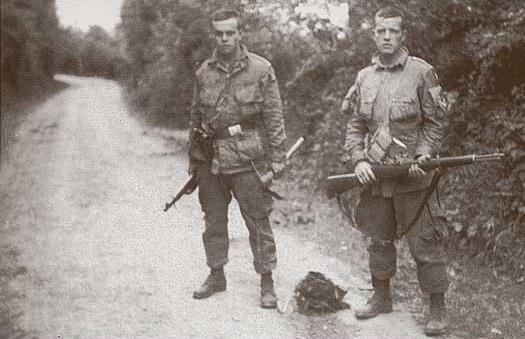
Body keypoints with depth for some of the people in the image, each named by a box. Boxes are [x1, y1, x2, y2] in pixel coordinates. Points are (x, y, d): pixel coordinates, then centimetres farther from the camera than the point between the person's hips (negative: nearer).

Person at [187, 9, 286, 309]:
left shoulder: (260, 69, -4)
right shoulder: (204, 72, 8)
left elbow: (274, 117, -5)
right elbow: (196, 117, 15)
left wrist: (277, 159, -10)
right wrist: (193, 159, 15)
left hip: (248, 160, -4)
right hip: (210, 159, 4)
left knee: (259, 223, 2)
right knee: (213, 222, 14)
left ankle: (267, 283, 12)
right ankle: (217, 276, 29)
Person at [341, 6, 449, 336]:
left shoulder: (421, 73, -5)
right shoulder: (364, 78, 8)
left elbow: (436, 122, -3)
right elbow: (355, 126, 11)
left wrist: (422, 156, -15)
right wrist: (358, 159, -4)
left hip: (413, 178, -5)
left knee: (425, 244, -1)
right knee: (379, 240, 16)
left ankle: (438, 308, 10)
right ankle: (382, 297, 33)